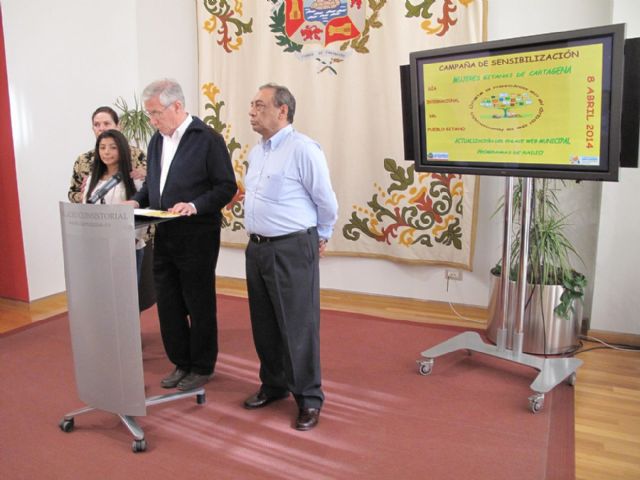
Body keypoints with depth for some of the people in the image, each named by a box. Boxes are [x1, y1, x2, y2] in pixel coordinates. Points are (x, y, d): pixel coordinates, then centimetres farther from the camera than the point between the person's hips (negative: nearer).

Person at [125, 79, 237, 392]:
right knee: (168, 304, 13)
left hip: (197, 237, -7)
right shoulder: (156, 140, 12)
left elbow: (227, 187, -11)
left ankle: (202, 367, 24)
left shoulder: (208, 139, -10)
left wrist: (195, 206, -24)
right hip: (164, 236, 7)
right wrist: (137, 201, 1)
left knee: (199, 305, 7)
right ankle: (181, 362, 31)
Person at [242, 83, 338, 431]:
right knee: (264, 324, 16)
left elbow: (326, 203, -7)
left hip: (292, 250, -8)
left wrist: (320, 238, 5)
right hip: (257, 248, 8)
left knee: (298, 326, 0)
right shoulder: (255, 153, 13)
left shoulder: (303, 149, -13)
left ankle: (309, 398, 16)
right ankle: (273, 385, 34)